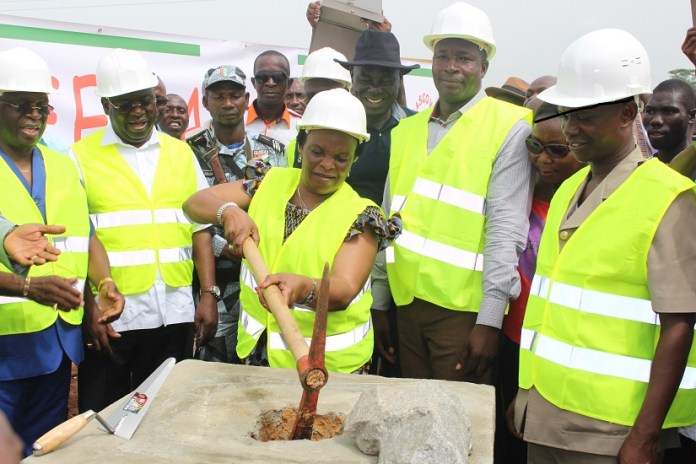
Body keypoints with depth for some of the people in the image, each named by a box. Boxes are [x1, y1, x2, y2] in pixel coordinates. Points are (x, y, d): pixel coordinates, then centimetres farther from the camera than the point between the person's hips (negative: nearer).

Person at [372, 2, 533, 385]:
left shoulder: (508, 128, -5)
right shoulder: (406, 131, 12)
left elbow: (505, 231, -12)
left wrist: (489, 321, -15)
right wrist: (378, 302, 14)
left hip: (464, 309, -5)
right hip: (407, 303, 5)